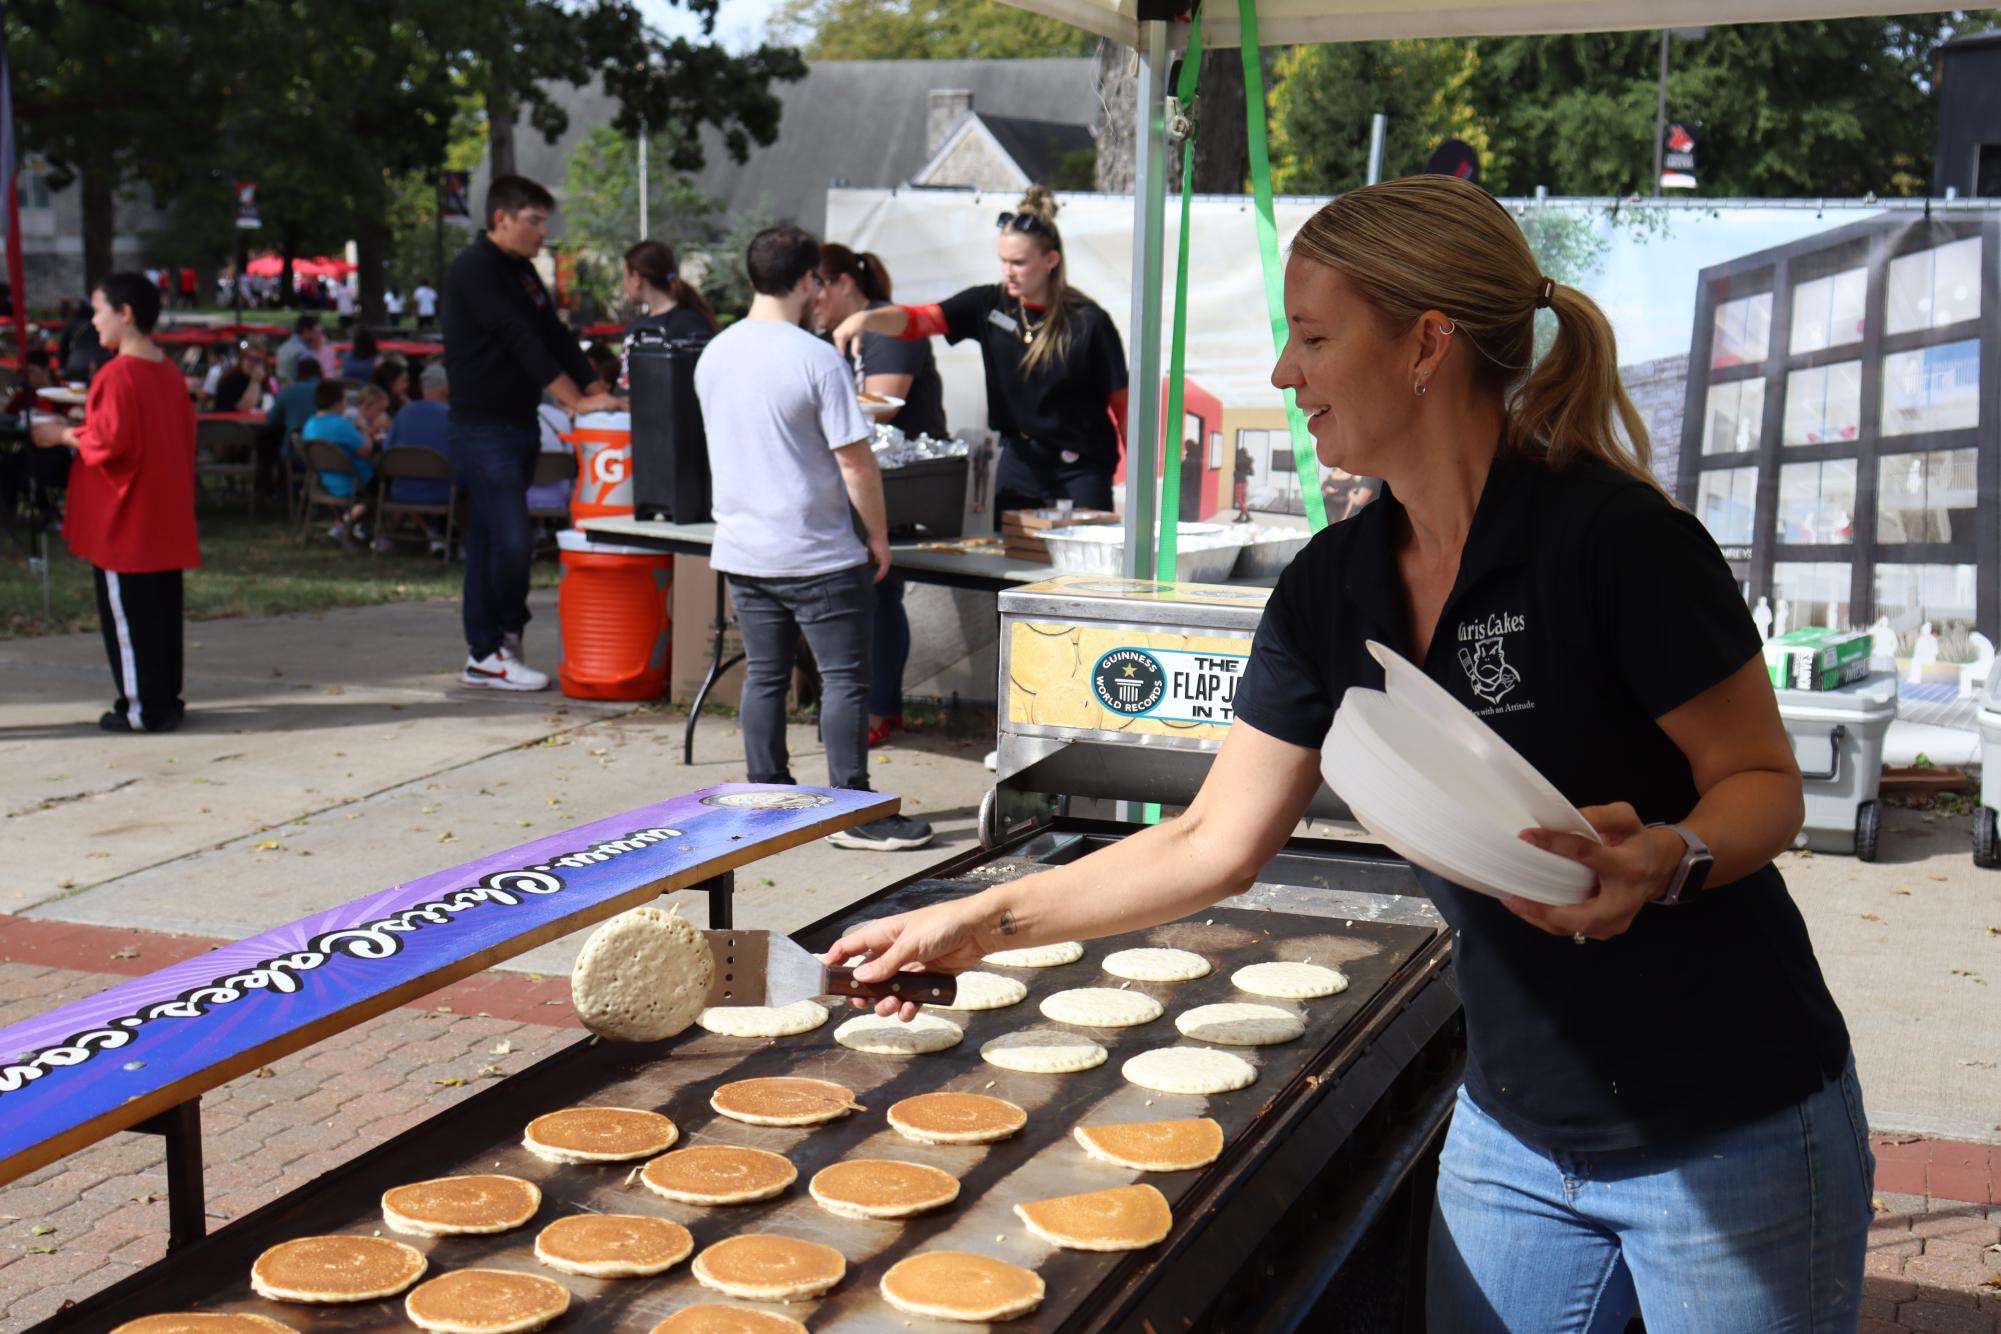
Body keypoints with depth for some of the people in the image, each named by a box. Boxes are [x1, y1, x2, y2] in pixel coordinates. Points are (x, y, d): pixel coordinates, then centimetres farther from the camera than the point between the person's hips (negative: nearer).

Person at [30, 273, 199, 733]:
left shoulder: (117, 374, -16)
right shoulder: (171, 373, 10)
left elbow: (108, 440, -20)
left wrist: (63, 435, -5)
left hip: (123, 521, -8)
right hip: (165, 515, 8)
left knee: (126, 612, -1)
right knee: (163, 606, 12)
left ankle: (142, 707, 2)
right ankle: (165, 697, 19)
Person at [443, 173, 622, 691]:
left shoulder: (522, 272, 17)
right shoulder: (474, 269, -12)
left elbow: (556, 337, 16)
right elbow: (519, 341, -19)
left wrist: (598, 391, 3)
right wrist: (574, 400, -22)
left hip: (518, 425, 9)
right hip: (482, 428, -9)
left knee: (490, 540, 10)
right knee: (512, 538, -12)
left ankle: (484, 657, 14)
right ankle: (496, 646, 0)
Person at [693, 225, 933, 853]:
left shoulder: (713, 355, 5)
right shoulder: (817, 359, -16)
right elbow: (854, 461, -16)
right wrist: (878, 535, -4)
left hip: (741, 550, 7)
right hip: (818, 554, -7)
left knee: (764, 677, 13)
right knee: (845, 681, 1)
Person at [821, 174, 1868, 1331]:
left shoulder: (1611, 536, -19)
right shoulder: (1335, 586, 0)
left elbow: (1765, 783, -12)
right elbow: (1215, 844, 5)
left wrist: (1662, 860, -33)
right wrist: (983, 921, 3)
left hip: (1728, 1137, -5)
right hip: (1514, 1134, 6)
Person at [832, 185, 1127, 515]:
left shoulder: (1088, 322, -11)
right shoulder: (990, 305, -1)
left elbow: (1121, 402, -6)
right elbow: (917, 321, -10)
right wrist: (865, 319, -30)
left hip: (1081, 470, -4)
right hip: (1019, 460, 4)